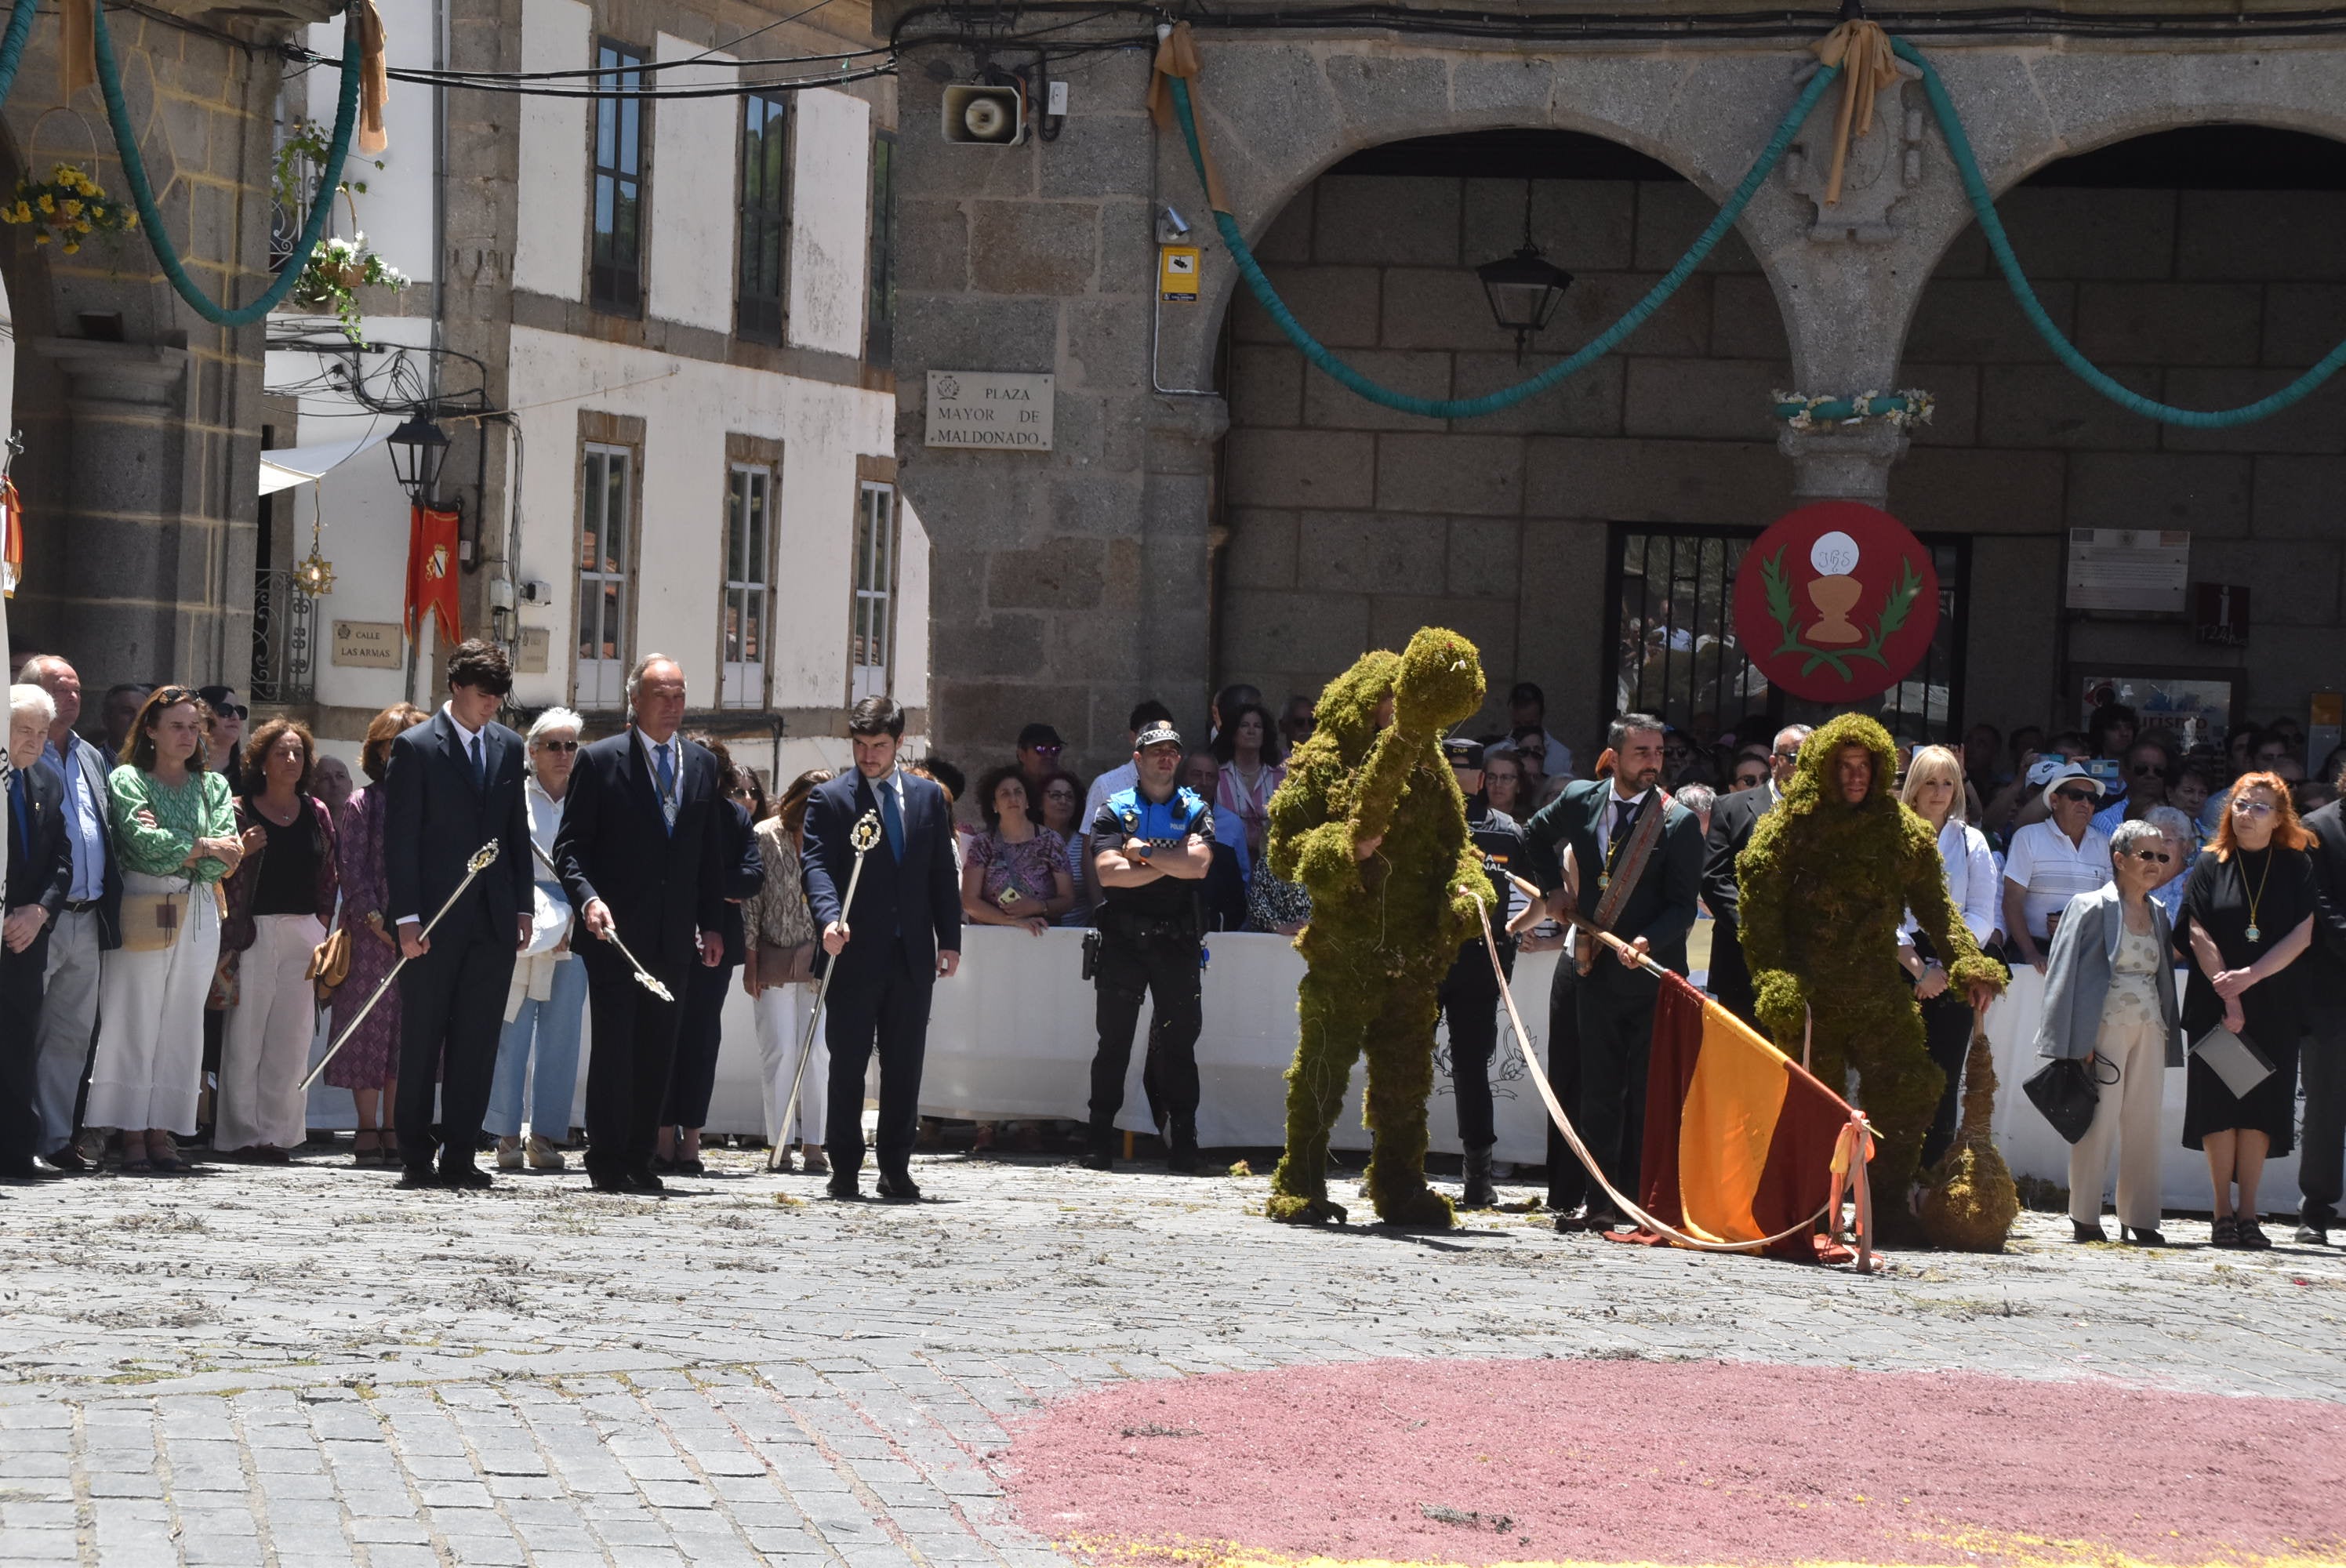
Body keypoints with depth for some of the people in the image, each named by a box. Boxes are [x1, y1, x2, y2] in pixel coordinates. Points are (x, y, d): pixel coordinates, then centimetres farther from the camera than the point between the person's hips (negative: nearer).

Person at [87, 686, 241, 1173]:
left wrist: (171, 849, -9)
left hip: (199, 913, 4)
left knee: (183, 1021, 2)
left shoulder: (214, 786, 14)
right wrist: (203, 847, -4)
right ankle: (131, 1131, -3)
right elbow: (149, 846, -12)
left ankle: (162, 1129, 5)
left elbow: (227, 860, 2)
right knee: (135, 1019, -5)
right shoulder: (127, 780, 3)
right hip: (142, 910, -4)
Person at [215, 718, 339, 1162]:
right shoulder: (241, 810, 1)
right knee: (246, 1034, -5)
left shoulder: (316, 813, 12)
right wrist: (242, 852, -17)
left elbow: (329, 875, 17)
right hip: (255, 931, -4)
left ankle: (277, 1132, 6)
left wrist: (323, 924, 8)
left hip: (303, 932, 4)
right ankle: (242, 1132, -1)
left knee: (291, 1038, 1)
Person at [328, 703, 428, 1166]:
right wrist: (376, 921, -13)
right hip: (371, 933, -3)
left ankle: (394, 1128, 9)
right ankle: (368, 1129, 1)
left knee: (407, 1029, 4)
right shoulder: (363, 803, 2)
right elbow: (352, 869, -2)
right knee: (369, 1025, -3)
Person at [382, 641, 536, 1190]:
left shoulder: (508, 747, 12)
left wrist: (523, 907, 8)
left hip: (493, 919, 4)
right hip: (435, 918, -4)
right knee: (421, 1040, 2)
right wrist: (406, 918, -12)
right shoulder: (415, 747, -3)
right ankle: (415, 1158, 7)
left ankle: (459, 1156, 7)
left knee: (477, 1042, 3)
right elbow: (400, 839, -6)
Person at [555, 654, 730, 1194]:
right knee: (614, 1044, -5)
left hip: (675, 936, 4)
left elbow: (712, 851, 16)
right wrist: (588, 899, -19)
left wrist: (712, 924, 10)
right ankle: (608, 1161, 0)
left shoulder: (701, 764, 12)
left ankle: (639, 1159, 10)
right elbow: (570, 845, -2)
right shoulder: (600, 761, -1)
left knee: (657, 1052, 5)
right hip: (616, 931, -4)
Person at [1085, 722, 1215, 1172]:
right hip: (1122, 940, -1)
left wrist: (1143, 852, -6)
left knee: (1179, 1042, 1)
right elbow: (1108, 872, -8)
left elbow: (1198, 864, -8)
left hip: (1177, 943, 1)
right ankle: (1100, 1141, 4)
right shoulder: (1114, 811, 8)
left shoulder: (1196, 811, 10)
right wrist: (1169, 863, -7)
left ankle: (1183, 1143, 4)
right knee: (1113, 1042, 1)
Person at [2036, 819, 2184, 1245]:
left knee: (2144, 1124, 5)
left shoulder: (2158, 915, 16)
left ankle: (2140, 1218, 10)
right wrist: (2080, 1042, -13)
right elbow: (2069, 974, -6)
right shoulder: (2092, 907, -3)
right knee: (2100, 1121, -6)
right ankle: (2085, 1218, 0)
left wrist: (2167, 1029, 11)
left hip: (2149, 1030, 6)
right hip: (2106, 1026, -6)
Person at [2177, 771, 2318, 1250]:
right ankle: (2223, 1213, 0)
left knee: (2260, 1106, -1)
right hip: (2215, 1006, 0)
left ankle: (2247, 1212, 2)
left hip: (2275, 1007, 0)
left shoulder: (2296, 867, 4)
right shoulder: (2211, 866, 4)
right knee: (2219, 1103, -3)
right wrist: (2227, 994, -14)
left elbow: (2302, 935, -4)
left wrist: (2250, 976, -16)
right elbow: (2199, 935, -3)